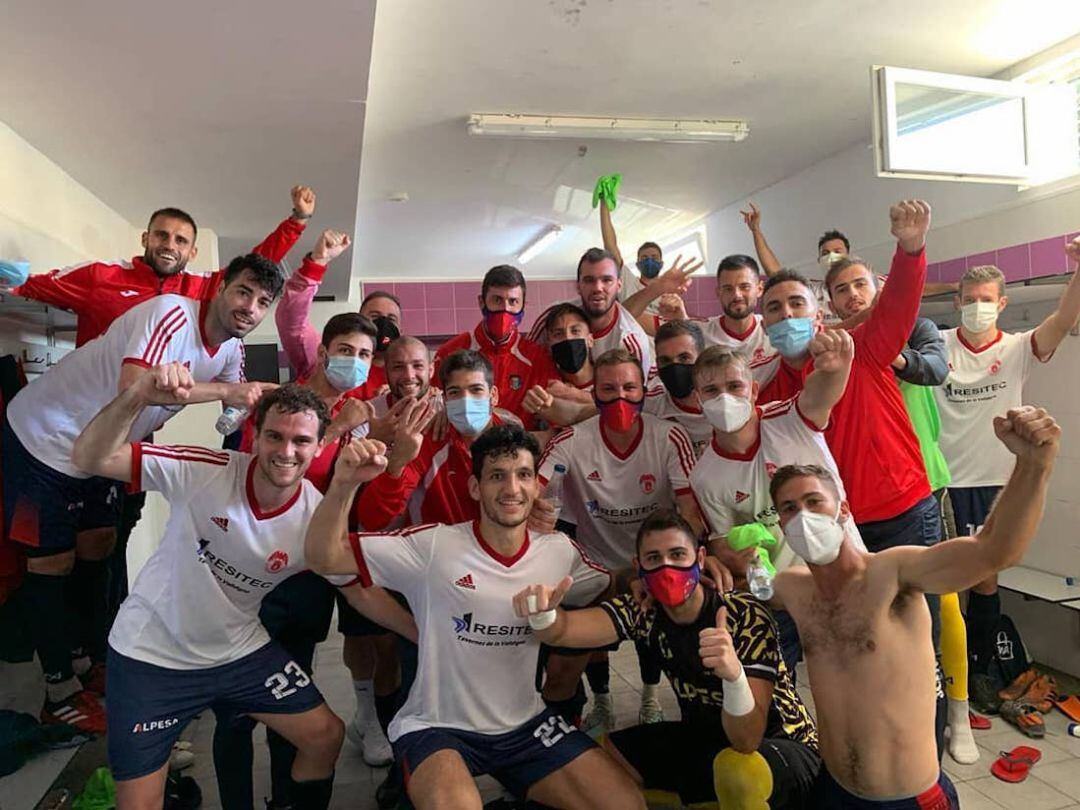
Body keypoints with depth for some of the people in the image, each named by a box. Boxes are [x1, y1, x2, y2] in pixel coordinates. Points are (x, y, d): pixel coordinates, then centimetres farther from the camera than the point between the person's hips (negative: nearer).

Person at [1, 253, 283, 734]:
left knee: (97, 548, 16)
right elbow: (134, 385, -41)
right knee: (52, 563, 2)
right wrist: (224, 390, -38)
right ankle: (61, 694, 16)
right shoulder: (172, 313, -28)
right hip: (41, 438, -8)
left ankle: (83, 664, 34)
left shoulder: (231, 350, -3)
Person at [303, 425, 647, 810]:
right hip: (436, 728, -4)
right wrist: (344, 484, -33)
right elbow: (324, 558, -16)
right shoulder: (433, 545, -14)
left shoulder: (561, 552, -3)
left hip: (527, 727, 5)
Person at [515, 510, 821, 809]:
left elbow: (747, 741, -32)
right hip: (703, 735, 6)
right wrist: (543, 614, -47)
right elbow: (563, 630, -25)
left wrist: (733, 673, -51)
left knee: (738, 771, -39)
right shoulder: (644, 610, -10)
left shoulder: (746, 616, -26)